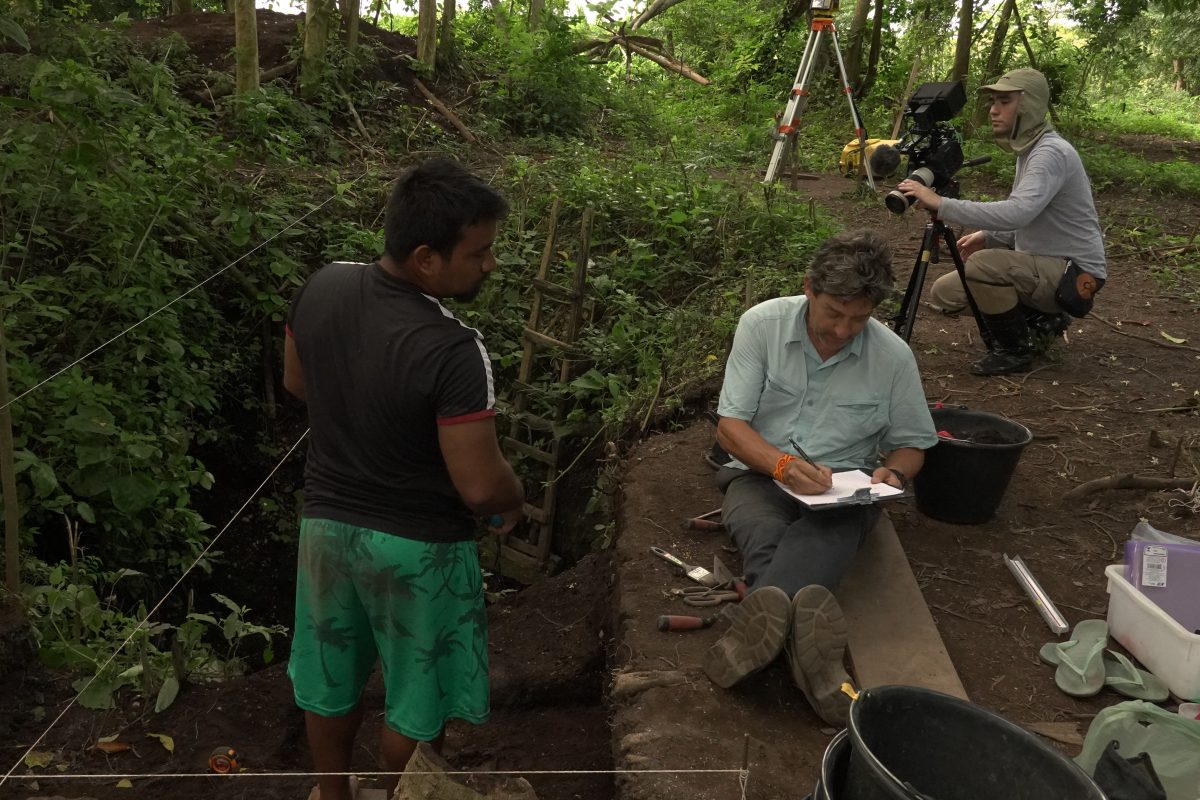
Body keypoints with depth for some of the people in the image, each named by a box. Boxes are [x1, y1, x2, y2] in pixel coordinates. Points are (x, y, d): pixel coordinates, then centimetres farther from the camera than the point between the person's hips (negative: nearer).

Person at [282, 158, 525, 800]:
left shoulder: (321, 287, -11)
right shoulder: (452, 351, -31)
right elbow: (480, 487, -25)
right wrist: (516, 500, -3)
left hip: (327, 520, 7)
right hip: (417, 544, -6)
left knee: (331, 673, 26)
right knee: (417, 694, 19)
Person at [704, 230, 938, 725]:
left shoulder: (893, 356, -1)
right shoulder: (762, 325, -5)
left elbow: (910, 443, 11)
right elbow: (730, 425, -6)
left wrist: (894, 473, -14)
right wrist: (782, 464, -25)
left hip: (844, 487, 0)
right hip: (761, 474, 0)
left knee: (824, 532, -38)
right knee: (763, 535, -37)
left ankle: (768, 617, -63)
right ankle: (806, 631, -62)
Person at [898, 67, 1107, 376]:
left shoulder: (1051, 153, -20)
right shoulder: (1027, 149, 10)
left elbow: (1017, 213, -37)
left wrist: (941, 204, -36)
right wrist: (988, 237, 0)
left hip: (1074, 275, -10)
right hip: (1044, 268, 10)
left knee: (982, 265, -33)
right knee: (944, 292, 4)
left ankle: (1016, 350, -10)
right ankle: (1044, 315, 15)